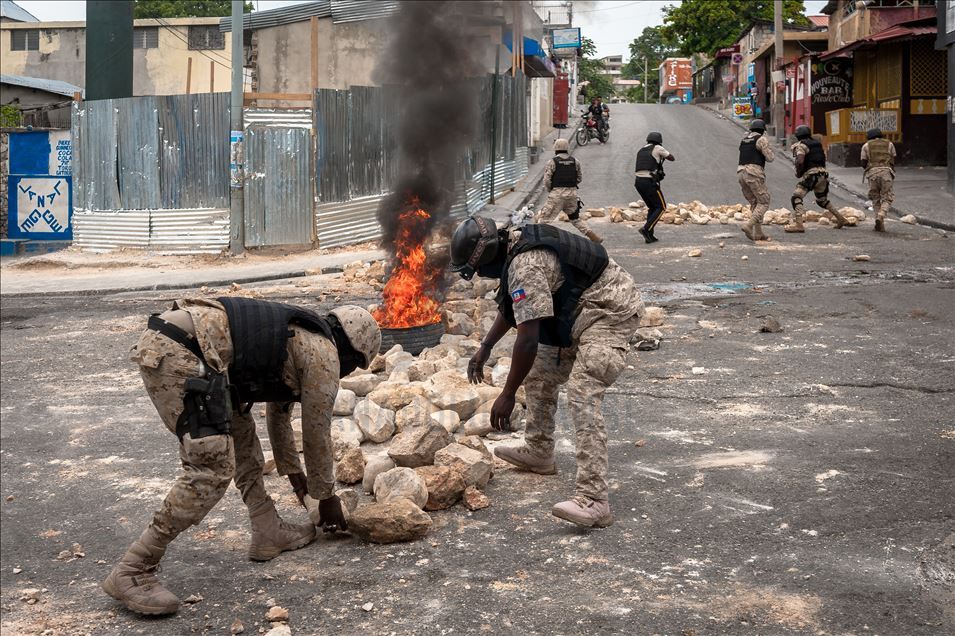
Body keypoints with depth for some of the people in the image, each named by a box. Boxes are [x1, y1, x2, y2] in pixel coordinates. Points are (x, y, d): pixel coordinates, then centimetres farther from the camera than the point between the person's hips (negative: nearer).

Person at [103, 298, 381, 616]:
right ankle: (132, 572, -6)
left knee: (240, 432, 23)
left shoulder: (299, 338, 32)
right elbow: (317, 432, 13)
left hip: (162, 338, 11)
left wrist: (292, 470, 53)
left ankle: (269, 533, 28)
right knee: (213, 470, -11)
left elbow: (278, 410, 44)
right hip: (178, 353, -11)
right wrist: (327, 497, 26)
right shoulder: (324, 354, 6)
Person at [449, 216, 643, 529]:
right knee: (539, 374, 19)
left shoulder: (526, 266, -26)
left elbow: (528, 340, -28)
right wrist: (485, 347, 22)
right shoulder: (513, 244, 7)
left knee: (582, 397, -23)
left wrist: (507, 395, -21)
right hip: (582, 312, 11)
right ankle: (538, 453, 35)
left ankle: (593, 501, -31)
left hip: (610, 312, -11)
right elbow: (512, 307, 25)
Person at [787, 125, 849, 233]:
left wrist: (798, 173, -4)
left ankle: (798, 224, -24)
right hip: (823, 174, 8)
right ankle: (840, 218, 28)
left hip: (810, 175, -8)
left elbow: (800, 161, -18)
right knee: (822, 200, 26)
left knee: (796, 197, -10)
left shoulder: (801, 145, -5)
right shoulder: (817, 143, 19)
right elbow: (824, 157, 22)